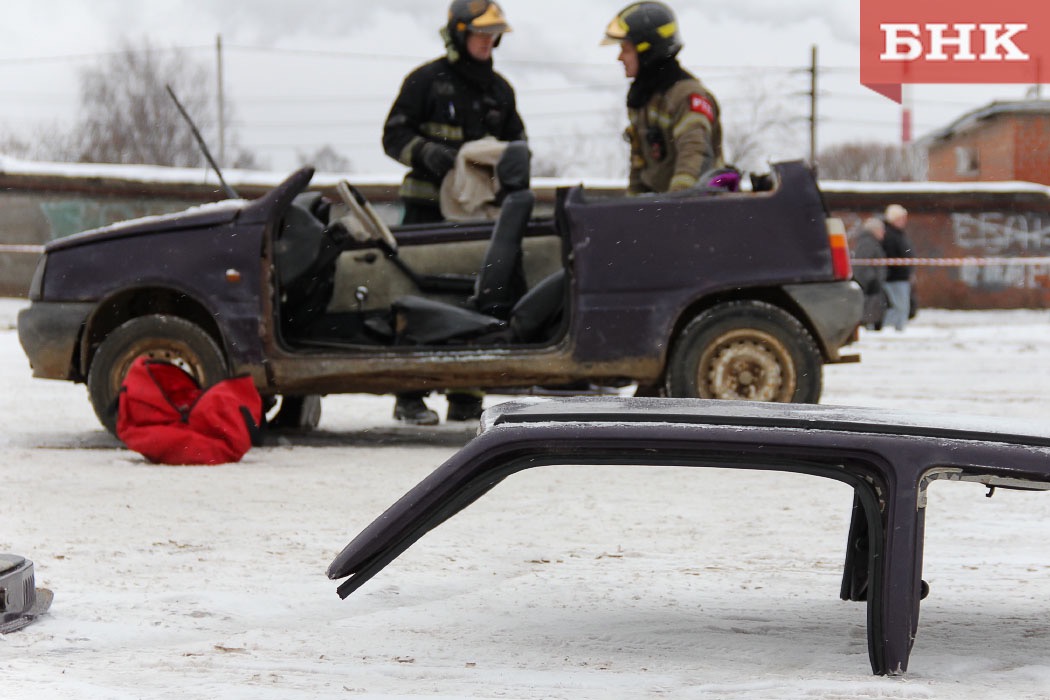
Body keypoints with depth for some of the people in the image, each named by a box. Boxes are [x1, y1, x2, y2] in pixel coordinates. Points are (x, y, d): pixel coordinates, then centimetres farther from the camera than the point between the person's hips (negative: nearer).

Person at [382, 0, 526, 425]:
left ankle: (465, 398, 8)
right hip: (428, 205, -5)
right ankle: (409, 397, -5)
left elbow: (517, 142, 25)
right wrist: (428, 154, -20)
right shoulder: (426, 80, 2)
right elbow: (394, 136, -1)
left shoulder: (499, 90, 18)